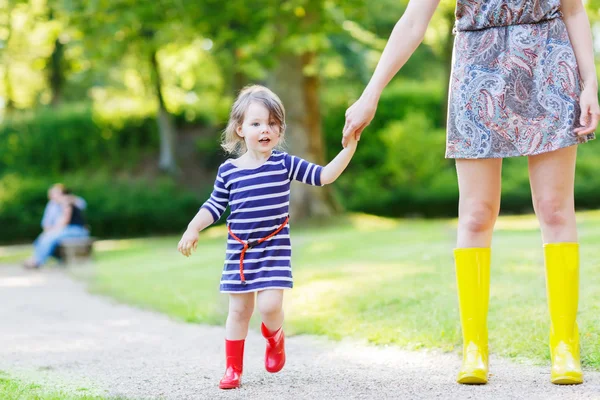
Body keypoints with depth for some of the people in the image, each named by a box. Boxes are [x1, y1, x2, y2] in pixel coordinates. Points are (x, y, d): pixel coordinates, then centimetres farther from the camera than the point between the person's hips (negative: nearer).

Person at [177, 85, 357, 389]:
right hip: (239, 250, 2)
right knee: (239, 310, 6)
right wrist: (193, 229, -2)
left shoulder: (285, 164, -5)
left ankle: (275, 336, 20)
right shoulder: (228, 171, -1)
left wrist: (348, 149, -20)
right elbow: (215, 206, 10)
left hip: (275, 249, -2)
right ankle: (233, 368, 19)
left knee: (269, 304, -15)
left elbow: (323, 176, -9)